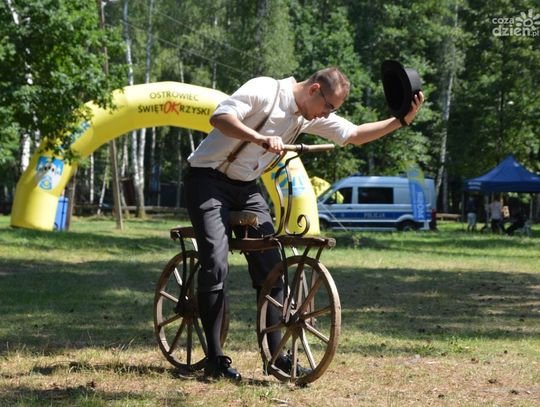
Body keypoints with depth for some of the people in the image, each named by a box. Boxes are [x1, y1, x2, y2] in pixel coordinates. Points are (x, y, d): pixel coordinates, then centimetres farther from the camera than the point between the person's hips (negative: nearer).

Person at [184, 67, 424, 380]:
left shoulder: (312, 116, 4)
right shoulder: (265, 90, -18)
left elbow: (356, 135, 6)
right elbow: (219, 117, -27)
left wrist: (402, 120, -7)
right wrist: (261, 139, -40)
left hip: (246, 188, 8)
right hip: (209, 179, -7)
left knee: (270, 266, 0)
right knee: (216, 266, -16)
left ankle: (276, 354, 6)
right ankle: (215, 360, -9)